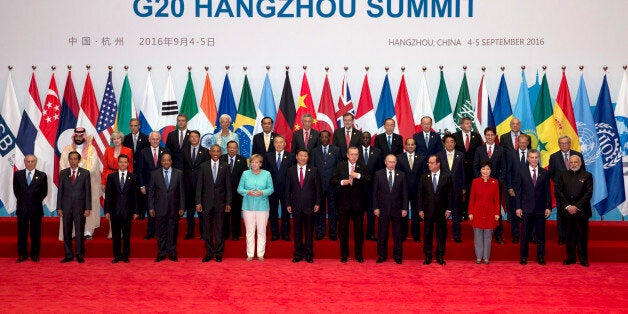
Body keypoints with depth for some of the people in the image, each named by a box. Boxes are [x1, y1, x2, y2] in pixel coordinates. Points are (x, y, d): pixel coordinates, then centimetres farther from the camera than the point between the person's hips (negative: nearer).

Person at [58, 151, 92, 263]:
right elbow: (60, 191, 8)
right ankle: (68, 255, 13)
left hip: (80, 207, -2)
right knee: (66, 232, 5)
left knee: (80, 232, 0)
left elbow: (88, 191, 1)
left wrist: (88, 208, -5)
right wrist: (59, 208, 1)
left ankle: (80, 255, 8)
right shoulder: (63, 173, 8)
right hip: (66, 207, 2)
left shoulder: (85, 173, 3)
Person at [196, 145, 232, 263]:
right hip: (207, 202, 1)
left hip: (220, 202, -1)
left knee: (219, 229, 4)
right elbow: (199, 185, 3)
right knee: (207, 229, 5)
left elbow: (228, 186, 2)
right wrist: (198, 202, -3)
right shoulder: (204, 166, 4)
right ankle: (209, 253, 14)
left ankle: (219, 254, 13)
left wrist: (228, 203, -3)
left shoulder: (225, 166, 3)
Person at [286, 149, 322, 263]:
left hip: (309, 205, -1)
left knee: (309, 231, 4)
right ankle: (298, 254, 14)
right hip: (296, 205, 1)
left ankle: (309, 254, 13)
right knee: (297, 231, 5)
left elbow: (318, 188, 3)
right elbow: (288, 189, 6)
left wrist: (317, 203, -3)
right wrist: (288, 204, 1)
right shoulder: (291, 171, 6)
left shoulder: (314, 170, 3)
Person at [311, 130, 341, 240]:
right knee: (320, 209, 4)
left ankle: (333, 233, 9)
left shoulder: (336, 150, 6)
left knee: (332, 209, 2)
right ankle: (320, 232, 12)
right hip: (319, 184, 1)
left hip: (332, 184, -1)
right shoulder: (315, 151, 9)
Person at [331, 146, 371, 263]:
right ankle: (344, 254, 18)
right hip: (344, 201, 0)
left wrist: (358, 176, -19)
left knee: (359, 229, 5)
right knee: (343, 228, 6)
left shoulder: (362, 167, 4)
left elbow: (369, 181, -7)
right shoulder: (341, 166, 4)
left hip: (358, 202, 0)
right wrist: (341, 182, -15)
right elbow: (332, 180, 2)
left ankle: (359, 254, 16)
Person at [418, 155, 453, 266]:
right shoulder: (424, 177, 2)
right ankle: (428, 256, 16)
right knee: (427, 233, 6)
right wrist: (420, 209, -1)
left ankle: (440, 256, 18)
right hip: (428, 210, 1)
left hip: (441, 210, -1)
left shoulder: (447, 177, -1)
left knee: (441, 233, 6)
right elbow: (420, 194, 3)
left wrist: (449, 209, -3)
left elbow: (450, 194, 0)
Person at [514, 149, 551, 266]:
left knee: (540, 234, 6)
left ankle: (541, 257, 16)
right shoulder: (521, 172, 2)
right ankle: (523, 257, 15)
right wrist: (518, 207, -5)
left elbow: (547, 191, 6)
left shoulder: (544, 173, 6)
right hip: (526, 208, -1)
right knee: (525, 233, 5)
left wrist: (548, 207, -1)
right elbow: (518, 191, 1)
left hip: (540, 208, 1)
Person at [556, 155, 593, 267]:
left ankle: (583, 258, 11)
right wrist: (567, 206, -6)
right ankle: (570, 257, 14)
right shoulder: (564, 175, 10)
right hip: (567, 211, 2)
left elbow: (589, 193, -3)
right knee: (569, 235, 6)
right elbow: (559, 191, 5)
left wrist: (576, 206, -10)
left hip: (581, 211, -2)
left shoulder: (587, 176, 3)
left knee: (582, 235, 2)